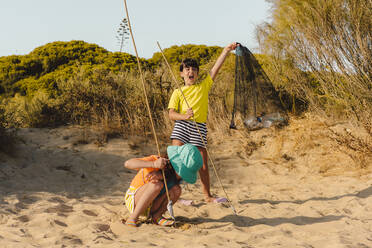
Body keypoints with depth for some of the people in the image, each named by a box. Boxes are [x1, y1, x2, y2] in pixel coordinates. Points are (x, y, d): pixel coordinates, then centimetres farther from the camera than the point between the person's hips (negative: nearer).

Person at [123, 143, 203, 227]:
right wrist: (153, 164, -52)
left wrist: (161, 176, -47)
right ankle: (132, 218, -25)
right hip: (133, 200, -5)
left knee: (176, 190, -20)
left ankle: (157, 216, -4)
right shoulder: (155, 160, -27)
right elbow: (128, 163, -39)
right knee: (157, 184, -35)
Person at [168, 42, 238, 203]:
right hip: (182, 125, -2)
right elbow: (171, 114, 1)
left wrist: (226, 50, 0)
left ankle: (208, 196, 17)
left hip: (199, 127, 2)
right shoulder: (178, 92, 11)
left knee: (203, 164, 5)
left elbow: (215, 69, 8)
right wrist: (184, 116, -20)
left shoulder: (204, 86, 17)